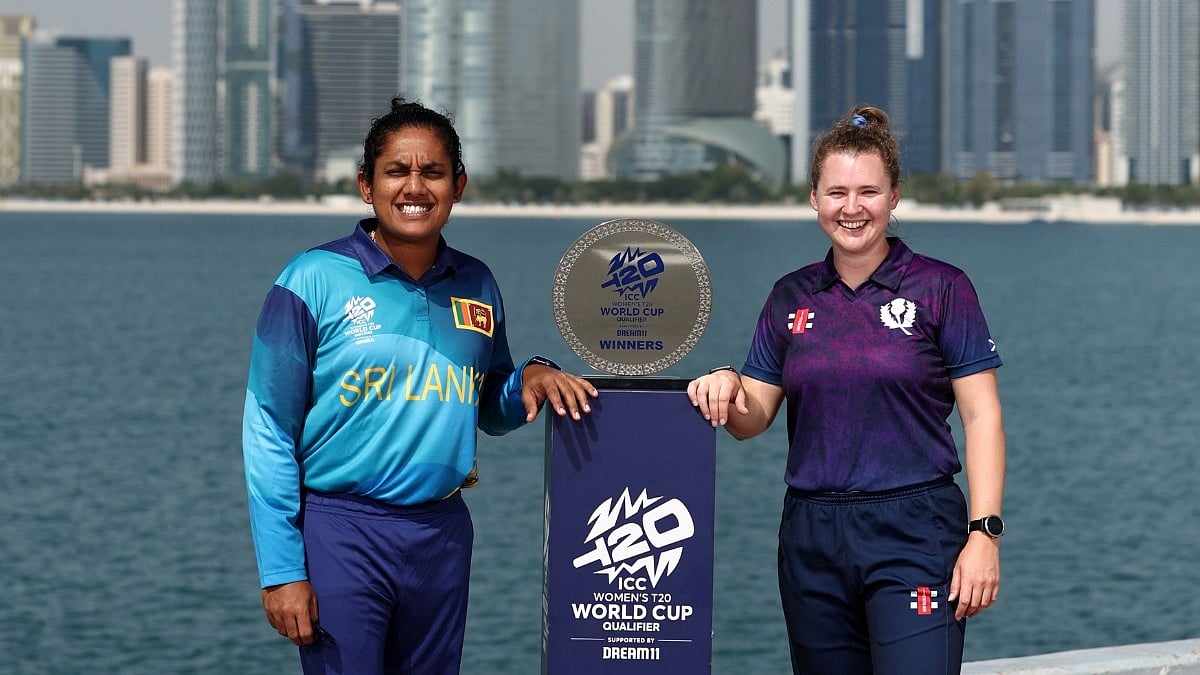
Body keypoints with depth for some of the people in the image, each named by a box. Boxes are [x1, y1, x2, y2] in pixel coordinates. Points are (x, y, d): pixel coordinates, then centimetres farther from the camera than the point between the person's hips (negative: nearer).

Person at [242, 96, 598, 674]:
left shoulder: (476, 285, 6)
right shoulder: (314, 280, -8)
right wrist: (281, 570, -12)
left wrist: (531, 379, -4)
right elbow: (269, 432, -8)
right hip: (341, 532, -4)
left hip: (442, 533, 5)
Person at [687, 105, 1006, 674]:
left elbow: (982, 418, -4)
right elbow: (753, 419, 12)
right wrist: (727, 389, -11)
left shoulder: (941, 289, -2)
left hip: (914, 534, -4)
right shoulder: (791, 298, 11)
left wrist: (985, 533, -12)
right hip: (812, 536, 4)